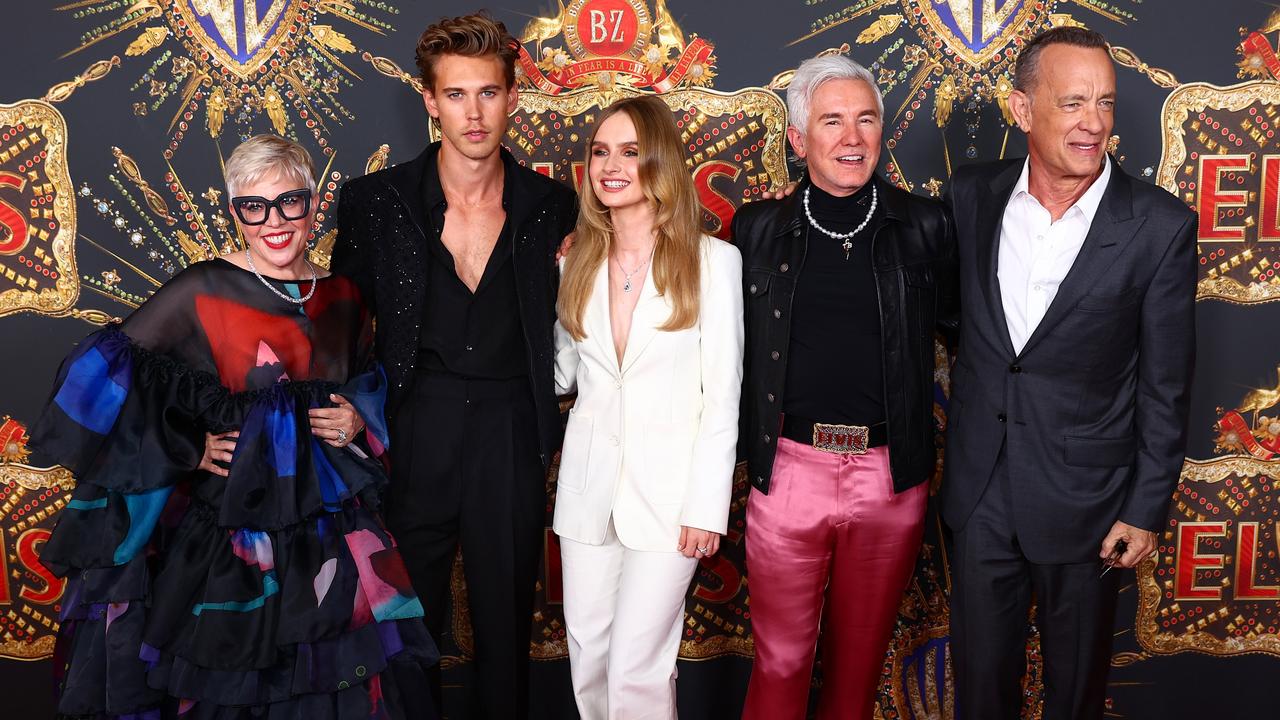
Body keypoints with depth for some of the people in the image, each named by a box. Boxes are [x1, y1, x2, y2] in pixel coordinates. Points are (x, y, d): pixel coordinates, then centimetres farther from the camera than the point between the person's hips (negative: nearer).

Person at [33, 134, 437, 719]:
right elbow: (105, 377, -8)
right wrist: (188, 449, -10)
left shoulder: (342, 297, 5)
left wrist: (359, 421, 0)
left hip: (328, 534, 4)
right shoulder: (199, 292, -9)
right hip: (224, 538, -4)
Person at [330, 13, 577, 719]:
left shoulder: (552, 206, 2)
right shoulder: (375, 200, -1)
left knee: (506, 621, 14)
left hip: (511, 432, 1)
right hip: (414, 429, 0)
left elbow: (560, 323, 10)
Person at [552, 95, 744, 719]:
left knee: (637, 669, -3)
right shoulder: (577, 263, 9)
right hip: (588, 486, 4)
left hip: (667, 489, -4)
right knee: (587, 658, 11)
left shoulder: (712, 260, -5)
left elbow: (722, 393, -5)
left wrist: (707, 505, -9)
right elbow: (561, 372, 13)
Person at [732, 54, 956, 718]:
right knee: (780, 661, 10)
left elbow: (949, 319, 10)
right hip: (787, 469, 0)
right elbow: (735, 342, 8)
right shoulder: (759, 228, 2)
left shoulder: (923, 226, 1)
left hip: (891, 475, 1)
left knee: (860, 659, 17)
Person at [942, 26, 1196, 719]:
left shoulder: (1160, 226, -12)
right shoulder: (972, 194, -4)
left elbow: (1164, 385, -8)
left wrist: (1146, 508, -6)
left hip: (1084, 499, -2)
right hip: (980, 489, 3)